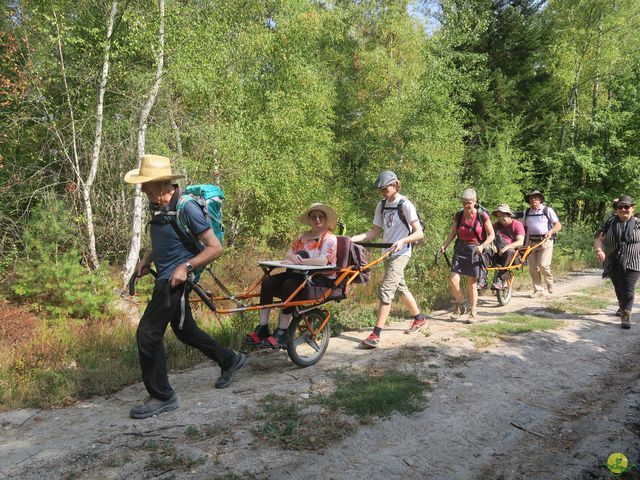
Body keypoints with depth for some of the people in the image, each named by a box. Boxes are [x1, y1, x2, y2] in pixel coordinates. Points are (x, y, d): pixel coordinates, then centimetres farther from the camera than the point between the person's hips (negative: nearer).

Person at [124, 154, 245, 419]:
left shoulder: (186, 208, -20)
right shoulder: (158, 205, 5)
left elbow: (215, 248, -19)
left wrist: (186, 267, -25)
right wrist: (146, 259, 9)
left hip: (176, 278, -9)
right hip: (165, 276, 9)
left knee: (148, 333, -8)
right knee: (184, 330, 19)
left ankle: (161, 397, 6)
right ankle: (229, 360, 36)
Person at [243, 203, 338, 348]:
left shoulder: (329, 238, -5)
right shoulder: (302, 237, 17)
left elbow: (323, 261, -20)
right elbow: (287, 254, 9)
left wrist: (299, 261, -22)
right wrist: (292, 257, -15)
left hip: (322, 279, -7)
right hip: (301, 275, 7)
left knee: (289, 286, -33)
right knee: (268, 282, -14)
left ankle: (281, 333, -25)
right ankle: (262, 328, -11)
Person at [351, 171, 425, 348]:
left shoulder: (405, 204, -12)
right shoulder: (381, 205, 8)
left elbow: (419, 233, -16)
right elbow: (375, 231, 7)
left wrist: (402, 241, -34)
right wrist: (353, 238, -7)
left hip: (400, 253, -8)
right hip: (388, 253, 8)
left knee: (385, 290, -16)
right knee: (400, 288, 18)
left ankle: (376, 335, -15)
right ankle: (419, 319, 38)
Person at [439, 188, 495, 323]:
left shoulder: (482, 216, -9)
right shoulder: (459, 215, 0)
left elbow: (491, 235, -5)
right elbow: (453, 232, 9)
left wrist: (482, 246, -21)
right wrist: (445, 245, -6)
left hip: (475, 251, -3)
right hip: (460, 250, 3)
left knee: (472, 283, 3)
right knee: (453, 280, -8)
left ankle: (473, 313, 18)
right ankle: (460, 306, 16)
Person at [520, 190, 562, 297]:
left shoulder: (547, 210, 1)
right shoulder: (526, 213, 13)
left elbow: (558, 225, -3)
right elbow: (524, 228, 16)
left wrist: (550, 231, -23)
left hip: (545, 241, -4)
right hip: (532, 242, 4)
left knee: (543, 264, -16)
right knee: (533, 267, 0)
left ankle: (549, 282, 13)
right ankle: (538, 290, 10)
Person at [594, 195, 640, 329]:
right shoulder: (610, 224, 2)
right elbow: (599, 239, -3)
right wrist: (599, 250, -22)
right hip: (613, 264, 3)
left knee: (628, 290, -9)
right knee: (618, 289, 19)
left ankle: (626, 316, -5)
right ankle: (622, 306, 45)